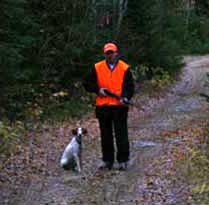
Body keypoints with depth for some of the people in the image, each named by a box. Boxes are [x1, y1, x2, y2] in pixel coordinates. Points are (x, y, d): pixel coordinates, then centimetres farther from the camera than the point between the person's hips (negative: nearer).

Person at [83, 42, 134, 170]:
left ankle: (123, 160, 9)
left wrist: (125, 97, -17)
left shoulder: (124, 68, 1)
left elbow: (130, 86, 0)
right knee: (106, 135, 10)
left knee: (121, 135, 0)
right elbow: (87, 84, 9)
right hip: (102, 107, 2)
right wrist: (98, 90, -6)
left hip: (119, 106, -2)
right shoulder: (97, 68, 6)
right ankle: (107, 160, 20)